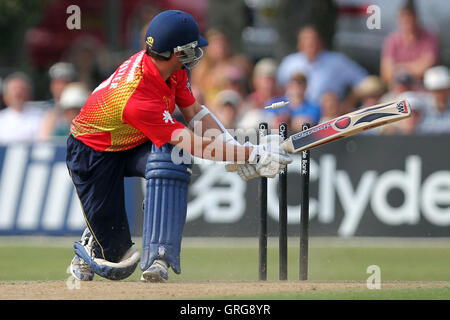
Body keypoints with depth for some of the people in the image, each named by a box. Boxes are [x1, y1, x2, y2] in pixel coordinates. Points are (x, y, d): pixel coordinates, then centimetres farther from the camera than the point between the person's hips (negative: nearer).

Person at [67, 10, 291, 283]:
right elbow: (195, 146, -36)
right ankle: (89, 246, 30)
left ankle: (158, 256, -32)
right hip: (94, 155, -7)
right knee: (118, 266, -8)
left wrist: (237, 150, -15)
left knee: (172, 159, -32)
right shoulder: (138, 99, -38)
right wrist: (253, 154, -34)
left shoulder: (173, 69, -14)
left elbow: (195, 113, -2)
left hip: (135, 147, 7)